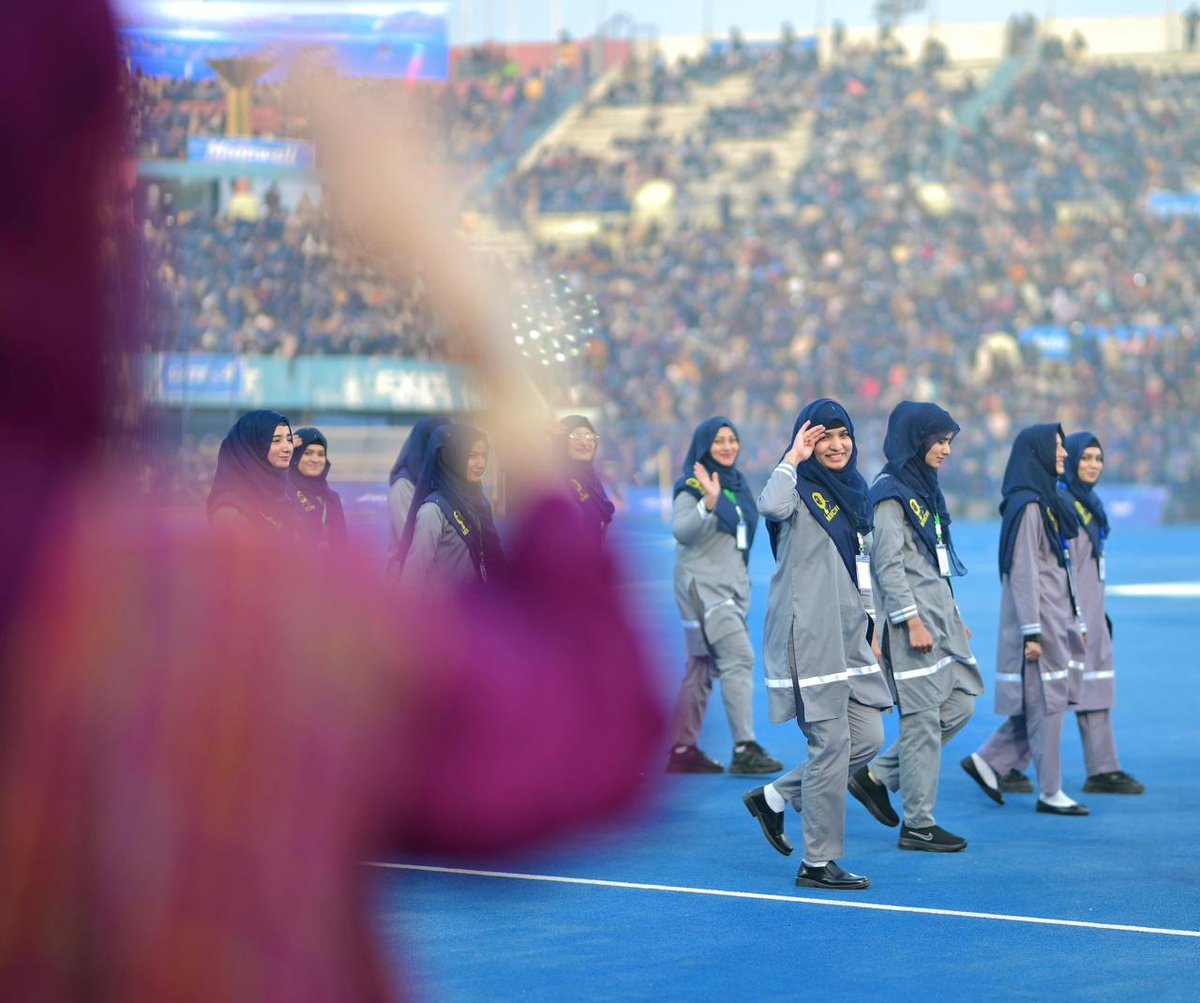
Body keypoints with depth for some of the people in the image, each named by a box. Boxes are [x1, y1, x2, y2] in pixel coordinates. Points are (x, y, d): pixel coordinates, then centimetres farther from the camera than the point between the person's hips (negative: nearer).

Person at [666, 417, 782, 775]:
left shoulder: (737, 485, 15)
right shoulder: (693, 486, -9)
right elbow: (681, 530, -25)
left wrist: (743, 585, 25)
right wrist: (708, 503, -36)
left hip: (731, 588, 8)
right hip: (703, 587, -8)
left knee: (703, 669, 9)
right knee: (739, 657, -18)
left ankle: (683, 750, 12)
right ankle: (744, 749, -23)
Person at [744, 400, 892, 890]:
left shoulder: (852, 491, 16)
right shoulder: (801, 489, -7)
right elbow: (772, 505, -33)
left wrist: (871, 626, 19)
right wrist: (794, 457, -19)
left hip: (848, 634, 8)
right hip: (809, 634, -8)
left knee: (868, 738, 7)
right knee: (831, 743, -7)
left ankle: (773, 797, 22)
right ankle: (817, 863, 1)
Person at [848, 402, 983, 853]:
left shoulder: (924, 488, 17)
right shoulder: (890, 493, -11)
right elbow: (888, 564, -17)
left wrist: (953, 615, 20)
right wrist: (912, 621, -21)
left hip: (939, 616, 9)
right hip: (911, 618, -9)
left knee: (960, 705, 8)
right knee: (923, 720, -6)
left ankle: (878, 776, 16)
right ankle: (918, 825, 1)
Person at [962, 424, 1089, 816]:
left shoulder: (1049, 501, 15)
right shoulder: (1027, 505, -15)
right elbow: (1022, 572, -18)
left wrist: (1076, 621, 20)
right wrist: (1031, 632, -21)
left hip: (1056, 619, 10)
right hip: (1038, 620, -10)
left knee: (1048, 701, 11)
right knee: (1046, 703, -3)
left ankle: (987, 761, 16)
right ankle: (1049, 793, 4)